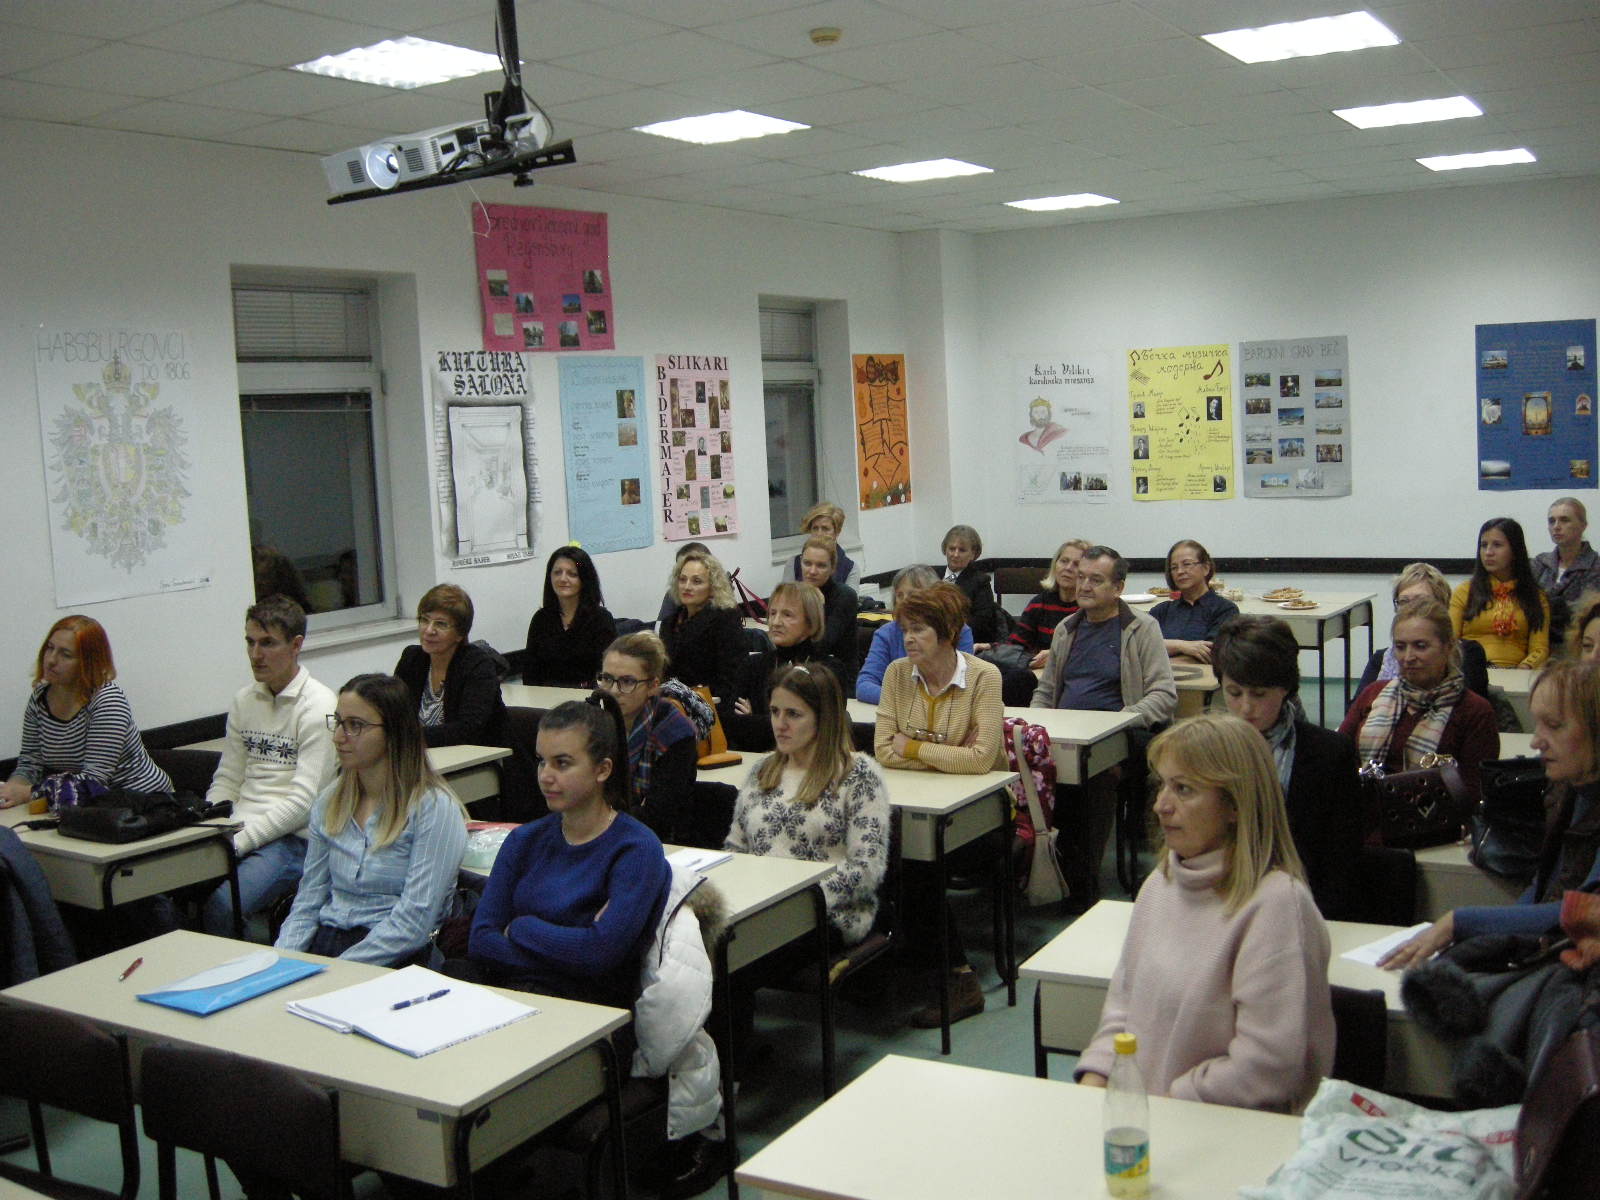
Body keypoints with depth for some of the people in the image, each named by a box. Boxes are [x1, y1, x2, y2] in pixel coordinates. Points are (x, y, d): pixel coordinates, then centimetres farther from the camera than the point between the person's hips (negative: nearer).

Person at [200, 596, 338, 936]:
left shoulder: (319, 706, -8)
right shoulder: (244, 700, 15)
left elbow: (303, 801, -13)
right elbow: (228, 780, 18)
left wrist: (236, 843, -17)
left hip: (291, 837, -6)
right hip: (239, 831, 6)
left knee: (219, 907, -29)